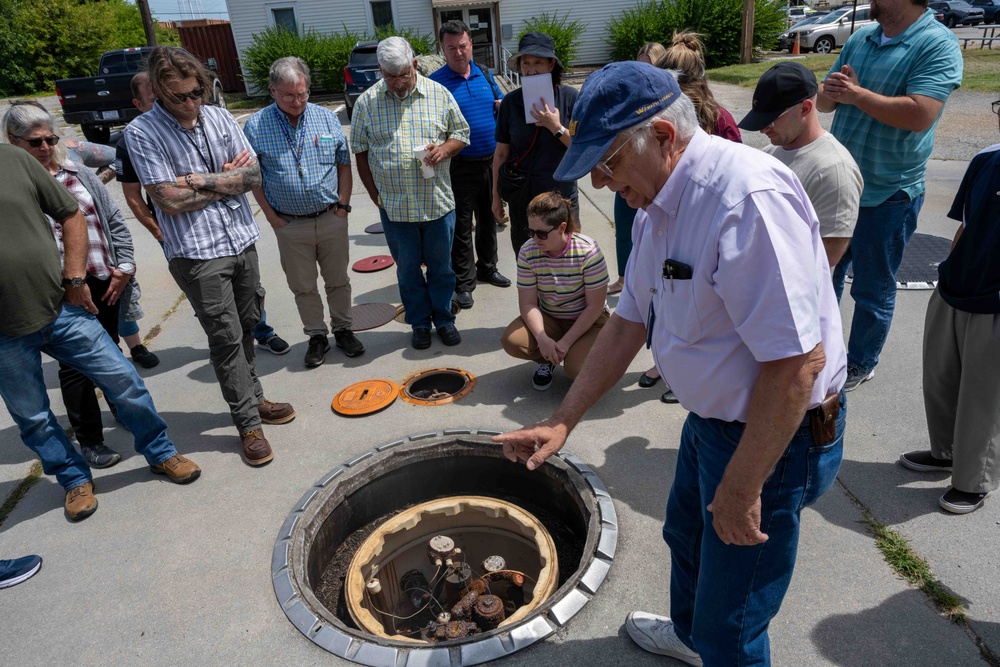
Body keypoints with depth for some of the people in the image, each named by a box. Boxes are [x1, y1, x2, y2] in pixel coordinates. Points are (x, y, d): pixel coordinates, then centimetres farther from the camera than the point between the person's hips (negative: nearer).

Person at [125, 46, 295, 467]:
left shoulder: (219, 118, 6)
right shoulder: (141, 133, -8)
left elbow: (253, 176, 0)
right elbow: (170, 200, -15)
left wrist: (201, 180, -12)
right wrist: (226, 180, -6)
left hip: (242, 241, 5)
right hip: (197, 253, -5)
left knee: (247, 327, 14)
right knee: (226, 337, -2)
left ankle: (252, 397, 32)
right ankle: (249, 424, 9)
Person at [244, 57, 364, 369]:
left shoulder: (327, 118, 1)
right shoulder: (256, 126, -5)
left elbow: (344, 163, 7)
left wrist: (343, 204, 0)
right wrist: (270, 214, -4)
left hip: (331, 219, 1)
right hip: (289, 224, -1)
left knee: (338, 280, 11)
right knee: (303, 287, 9)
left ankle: (342, 329, 29)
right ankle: (317, 336, 25)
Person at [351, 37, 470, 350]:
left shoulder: (439, 94, 0)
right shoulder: (367, 102, 0)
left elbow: (461, 133, 8)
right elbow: (361, 152, 5)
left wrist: (445, 148, -14)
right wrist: (375, 194, -1)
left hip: (438, 202, 0)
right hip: (394, 205, 0)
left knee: (441, 266, 11)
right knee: (408, 269, 11)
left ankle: (444, 318, 30)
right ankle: (419, 322, 29)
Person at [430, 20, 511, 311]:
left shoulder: (485, 75, 8)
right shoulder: (436, 82, -7)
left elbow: (502, 107, 17)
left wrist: (503, 107, -6)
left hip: (491, 161, 5)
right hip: (460, 165, -5)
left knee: (488, 219, 17)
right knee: (461, 225, 3)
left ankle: (487, 268, 35)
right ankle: (464, 282, 13)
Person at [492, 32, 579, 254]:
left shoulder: (570, 97, -8)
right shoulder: (510, 102, -4)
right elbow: (501, 153, 2)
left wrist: (557, 128, -20)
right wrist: (497, 196, 5)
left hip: (562, 197, -1)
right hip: (522, 200, 1)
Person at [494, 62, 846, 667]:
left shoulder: (748, 195, -30)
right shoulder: (658, 208, 2)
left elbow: (797, 360, -31)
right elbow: (630, 322, 7)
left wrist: (741, 488, -22)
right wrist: (563, 422, 6)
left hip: (776, 435, -10)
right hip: (712, 417, 10)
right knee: (687, 536, 32)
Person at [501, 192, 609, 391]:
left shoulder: (588, 251, -24)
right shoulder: (528, 252, -15)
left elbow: (595, 307, -18)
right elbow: (528, 303, -11)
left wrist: (566, 342, -22)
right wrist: (542, 338, -28)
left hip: (587, 320, -3)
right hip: (548, 318, 3)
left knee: (576, 369, -28)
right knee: (511, 341, -24)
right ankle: (547, 360, 8)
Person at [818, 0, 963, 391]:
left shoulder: (937, 45, -15)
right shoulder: (860, 39, 5)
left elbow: (920, 114, -27)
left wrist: (856, 94, -21)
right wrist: (830, 91, -14)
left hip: (888, 195, -6)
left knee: (873, 290, 8)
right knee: (825, 272, 20)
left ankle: (860, 364, 26)